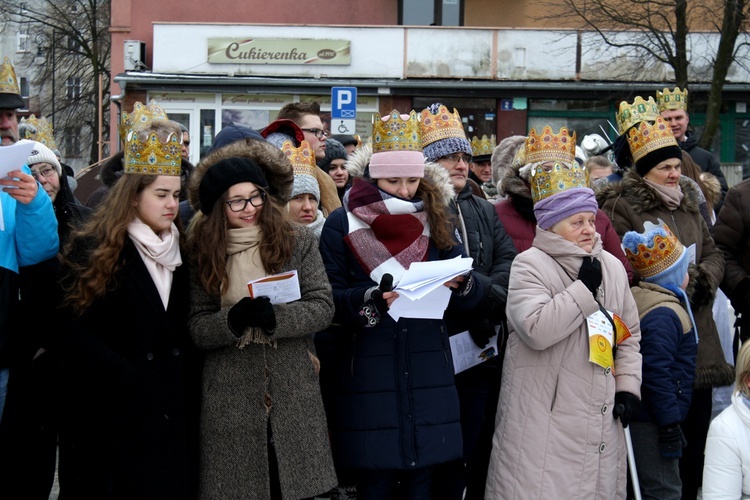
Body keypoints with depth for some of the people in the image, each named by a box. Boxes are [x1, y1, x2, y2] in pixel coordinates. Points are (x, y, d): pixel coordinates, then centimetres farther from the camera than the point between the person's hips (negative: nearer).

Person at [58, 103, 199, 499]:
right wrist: (128, 377, -18)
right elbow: (75, 330, -13)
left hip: (174, 415, 5)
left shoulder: (180, 251, 12)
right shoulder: (92, 251, -6)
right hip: (115, 416, -5)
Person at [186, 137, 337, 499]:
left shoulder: (298, 243, 3)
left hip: (294, 398, 0)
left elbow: (322, 306, -3)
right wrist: (232, 320, -19)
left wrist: (275, 316, -20)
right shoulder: (202, 253, 4)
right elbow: (196, 329, 1)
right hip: (230, 399, 0)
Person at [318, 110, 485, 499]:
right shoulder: (342, 225, 0)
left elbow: (472, 296, 4)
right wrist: (370, 299, -25)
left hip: (426, 375, 3)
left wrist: (460, 283, -19)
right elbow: (328, 298, -6)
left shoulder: (435, 220, 9)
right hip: (367, 376, -3)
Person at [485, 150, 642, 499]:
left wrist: (628, 385, 9)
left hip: (600, 417, 6)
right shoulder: (530, 265, -6)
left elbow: (629, 334, 21)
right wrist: (584, 288, -16)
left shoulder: (612, 266, 14)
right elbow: (536, 330, -23)